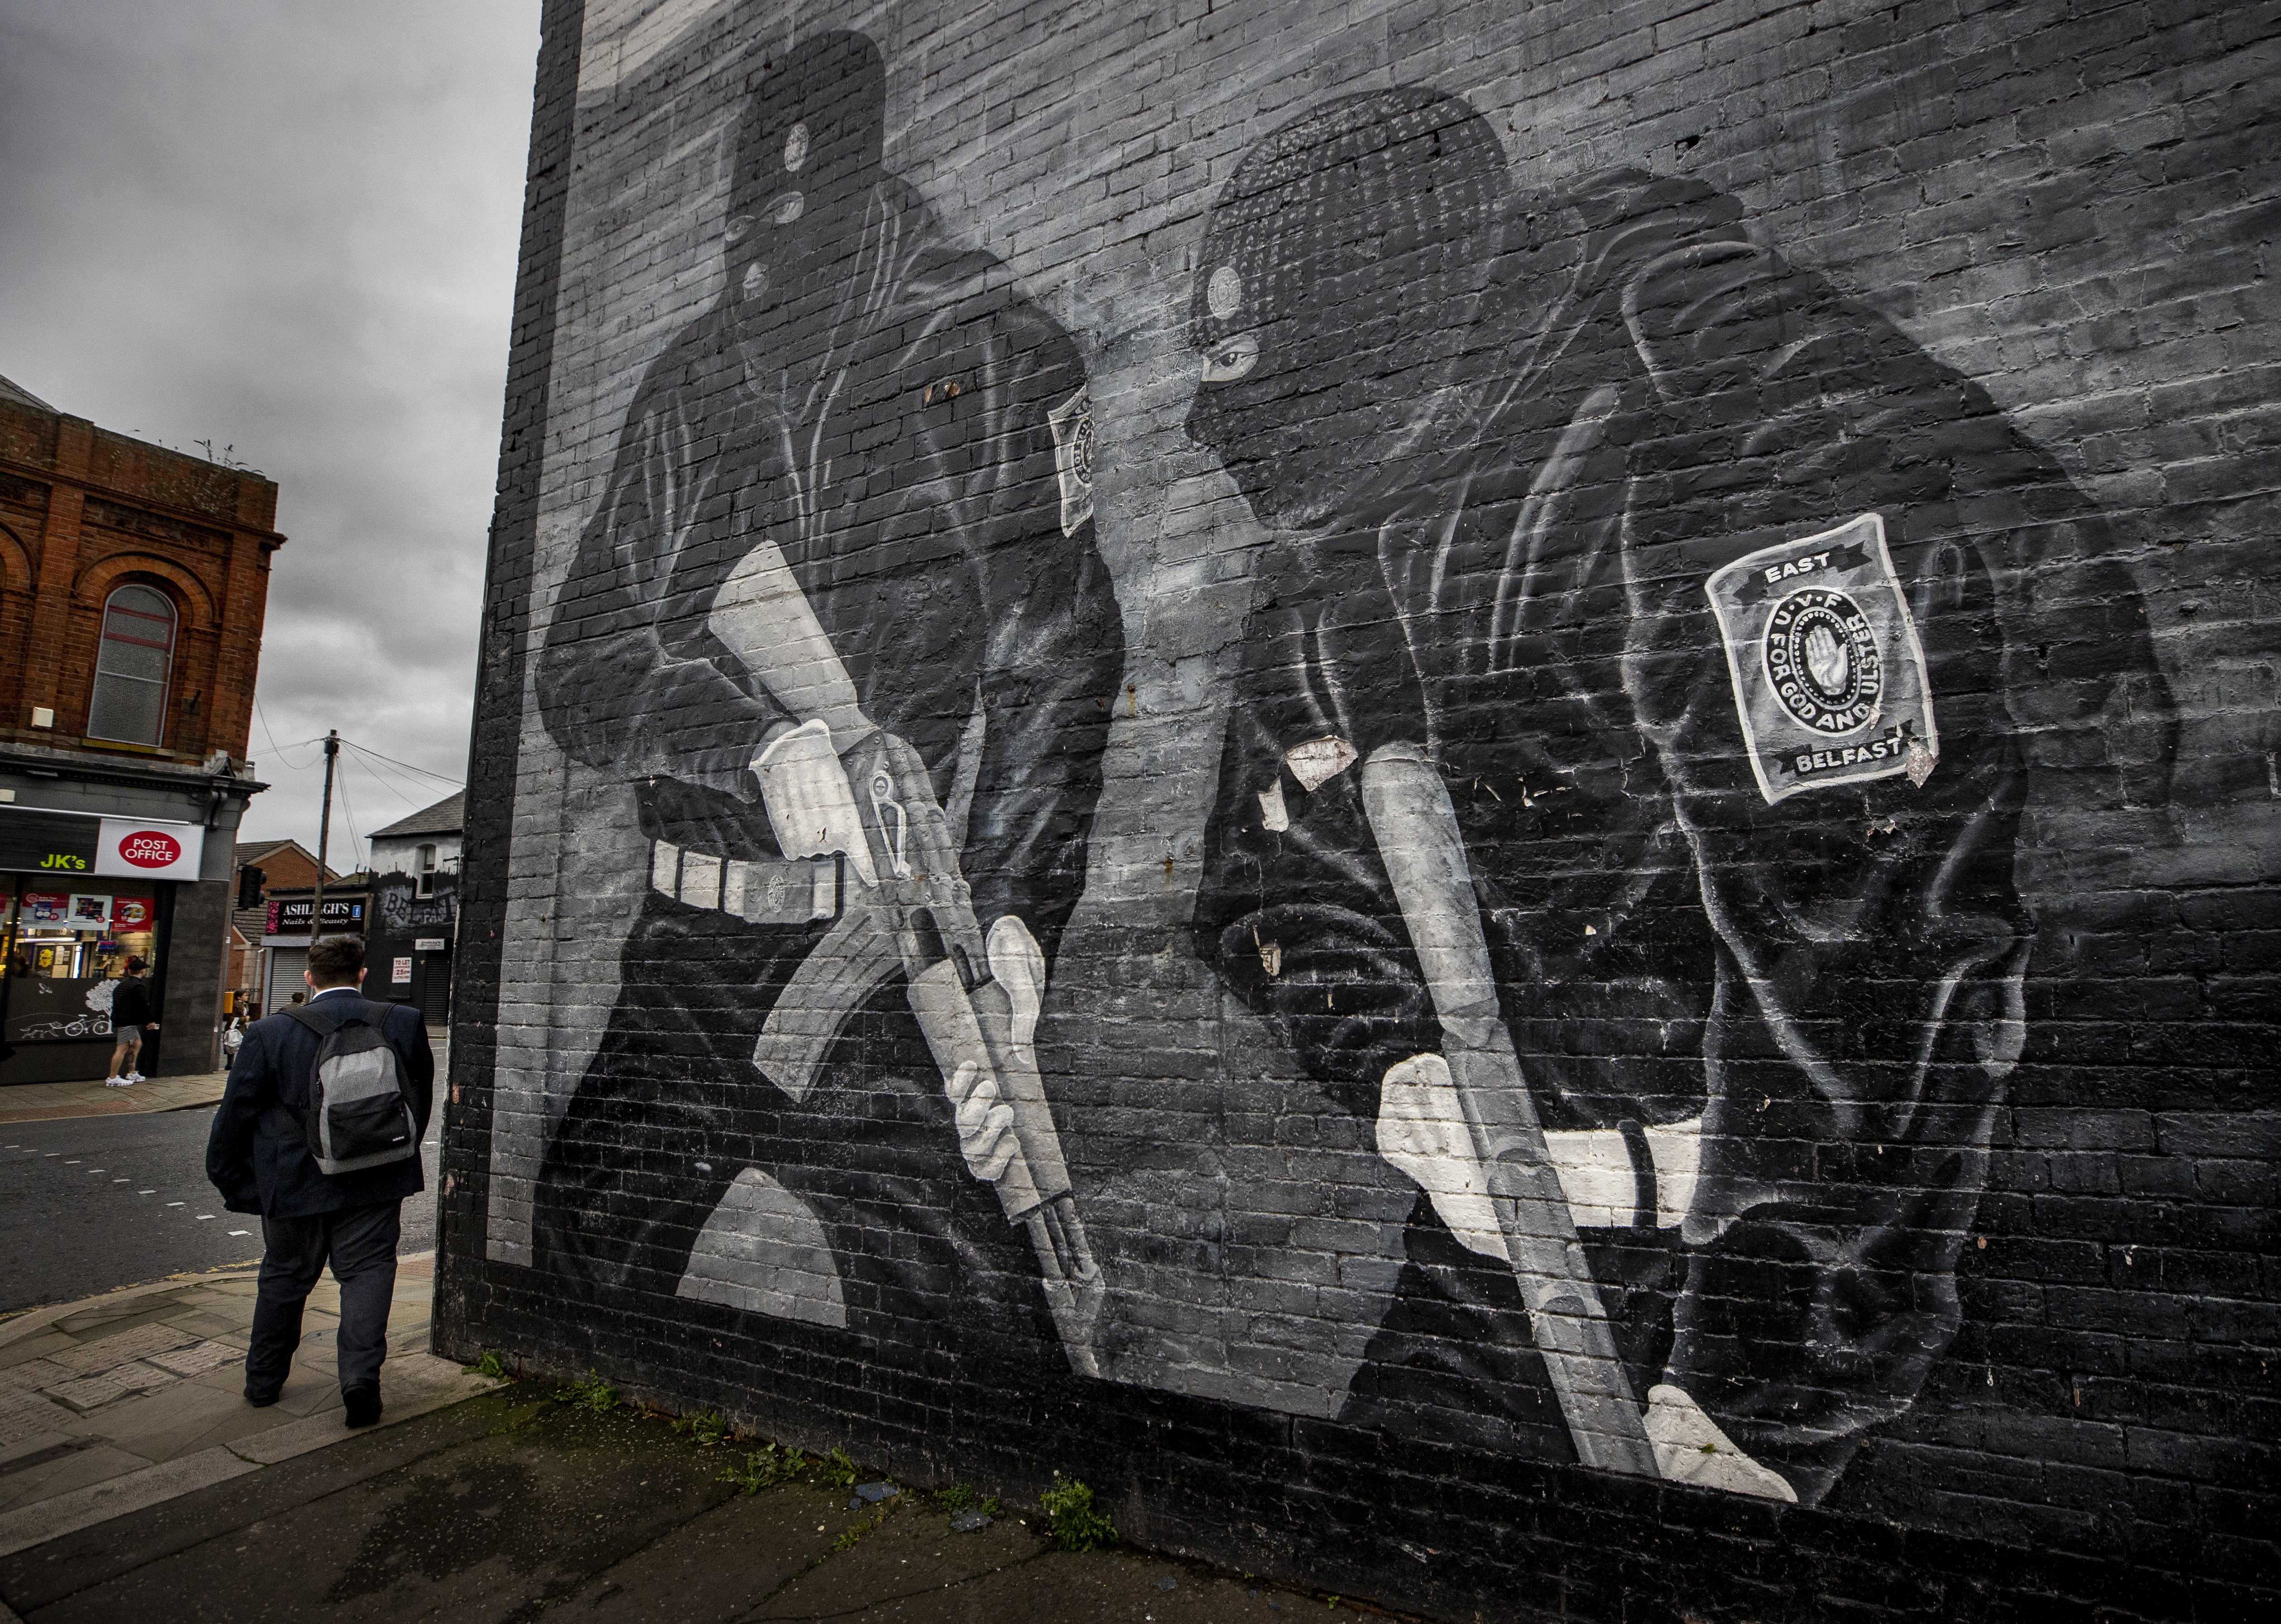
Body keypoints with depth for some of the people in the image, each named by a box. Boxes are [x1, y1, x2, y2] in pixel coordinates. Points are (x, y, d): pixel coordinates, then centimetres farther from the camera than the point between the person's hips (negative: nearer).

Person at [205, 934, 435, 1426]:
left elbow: (236, 1114, -1)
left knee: (284, 1277, 20)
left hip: (293, 1184, 1)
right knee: (367, 1271, 8)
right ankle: (360, 1375, -6)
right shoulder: (404, 1023, -8)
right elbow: (422, 1102, 3)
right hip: (375, 1184, -1)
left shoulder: (269, 1034, -10)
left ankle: (263, 1381, 36)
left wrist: (230, 1180, 13)